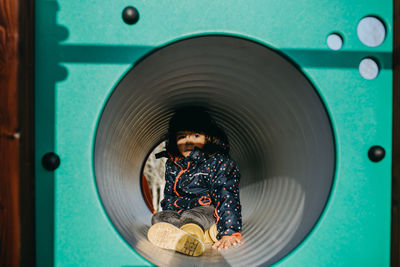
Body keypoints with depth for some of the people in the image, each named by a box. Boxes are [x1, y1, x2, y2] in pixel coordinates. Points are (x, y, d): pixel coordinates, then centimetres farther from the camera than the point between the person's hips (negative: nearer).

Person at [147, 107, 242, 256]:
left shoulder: (220, 162, -7)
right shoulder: (173, 165, 10)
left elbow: (227, 197, -17)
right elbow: (169, 199, 15)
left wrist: (229, 232, -29)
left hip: (208, 210, -6)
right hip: (180, 212, 6)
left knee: (191, 217, -35)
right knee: (158, 217, -21)